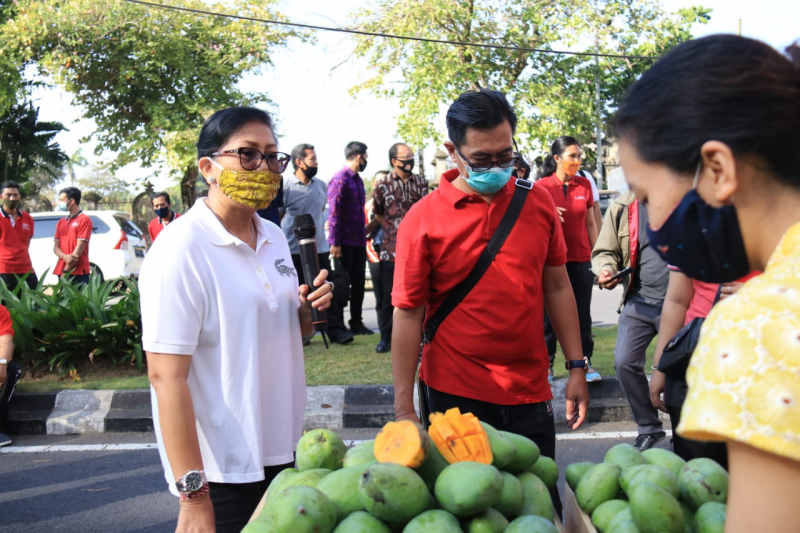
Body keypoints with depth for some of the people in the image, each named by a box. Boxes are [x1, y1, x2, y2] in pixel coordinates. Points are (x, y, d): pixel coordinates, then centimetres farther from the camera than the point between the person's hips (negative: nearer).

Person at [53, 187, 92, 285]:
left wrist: (66, 271, -9)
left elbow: (79, 249, -9)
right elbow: (56, 247, 12)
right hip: (63, 272, 6)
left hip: (78, 273, -6)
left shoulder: (84, 220, -3)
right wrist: (65, 257, -12)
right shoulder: (61, 222, 18)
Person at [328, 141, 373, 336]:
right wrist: (335, 243, -19)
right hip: (344, 243, -8)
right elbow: (333, 212, -15)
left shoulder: (358, 180, 16)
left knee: (358, 283, 11)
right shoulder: (340, 179, -11)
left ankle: (356, 323, 20)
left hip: (358, 242, 8)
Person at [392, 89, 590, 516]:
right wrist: (404, 410, -7)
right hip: (453, 393, -3)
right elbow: (408, 314, -6)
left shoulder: (537, 201, 3)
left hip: (529, 390, 3)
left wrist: (576, 367, 8)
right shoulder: (422, 220, -8)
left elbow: (556, 286, 10)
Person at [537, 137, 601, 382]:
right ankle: (546, 363, 16)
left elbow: (590, 224, 12)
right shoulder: (542, 186, -3)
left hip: (580, 260, 3)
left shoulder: (584, 184, 6)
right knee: (549, 314, 4)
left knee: (582, 314, 6)